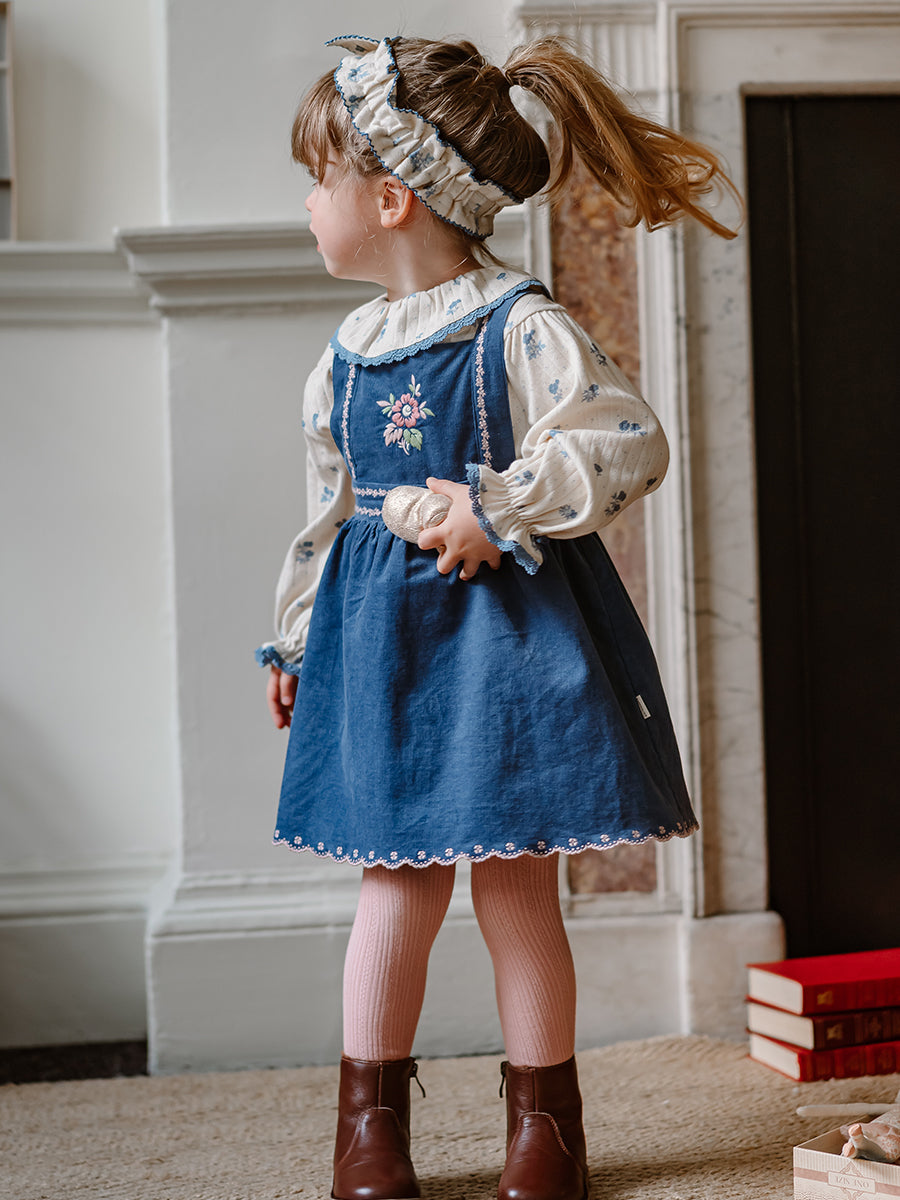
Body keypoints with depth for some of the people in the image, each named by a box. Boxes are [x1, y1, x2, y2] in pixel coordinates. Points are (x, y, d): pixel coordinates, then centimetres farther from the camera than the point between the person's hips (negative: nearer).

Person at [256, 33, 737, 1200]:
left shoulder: (522, 330, -11)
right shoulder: (346, 356, 9)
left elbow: (632, 443, -19)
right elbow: (328, 514, 17)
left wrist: (495, 509, -23)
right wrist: (299, 642, 21)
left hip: (509, 631, -4)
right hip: (382, 639, 5)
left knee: (515, 882, 3)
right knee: (399, 879, 6)